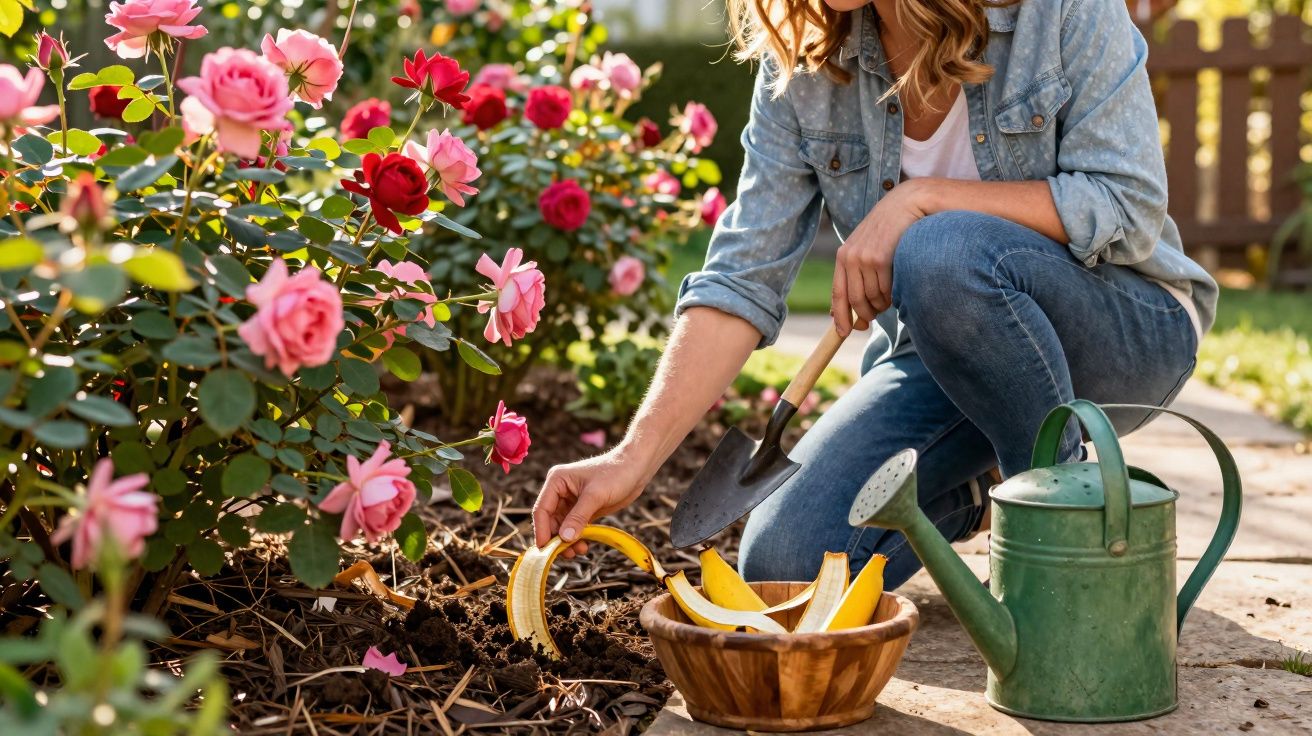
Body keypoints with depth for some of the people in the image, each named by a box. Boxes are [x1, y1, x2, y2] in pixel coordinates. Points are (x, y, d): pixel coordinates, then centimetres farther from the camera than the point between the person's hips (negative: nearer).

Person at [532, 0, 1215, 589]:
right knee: (786, 564, -16)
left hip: (1121, 329, -3)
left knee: (944, 253, -35)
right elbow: (743, 278, -10)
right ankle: (971, 489, 14)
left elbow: (1130, 206, -19)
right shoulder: (800, 64, -6)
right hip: (937, 353, 4)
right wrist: (633, 459, -20)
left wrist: (922, 199, -26)